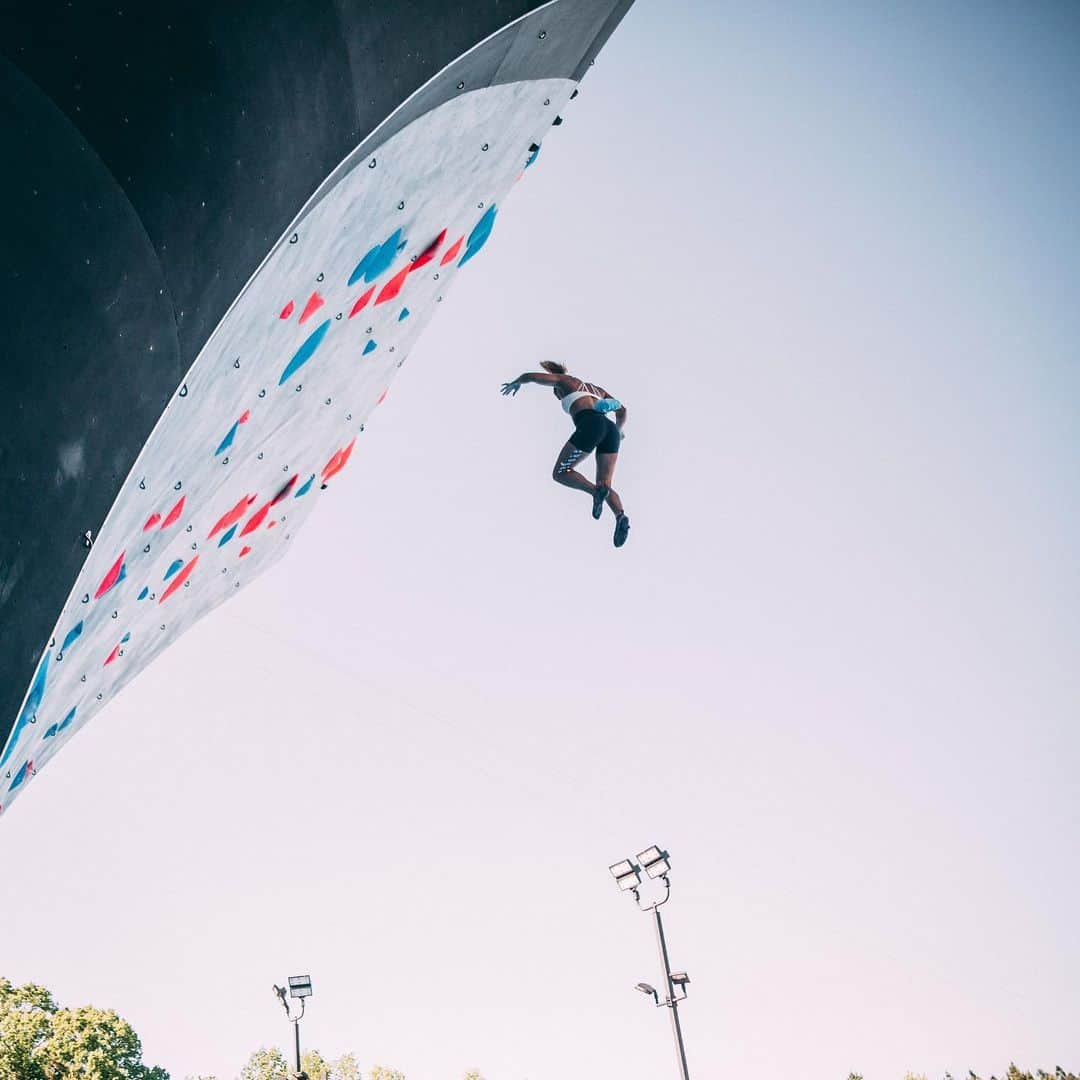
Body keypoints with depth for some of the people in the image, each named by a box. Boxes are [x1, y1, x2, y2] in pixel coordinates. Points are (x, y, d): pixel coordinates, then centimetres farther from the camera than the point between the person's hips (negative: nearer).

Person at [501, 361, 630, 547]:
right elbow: (622, 409, 36)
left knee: (560, 473, 6)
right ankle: (620, 516, -26)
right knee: (605, 485, 6)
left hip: (591, 425, -6)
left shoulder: (564, 380, 24)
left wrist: (515, 383, 41)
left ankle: (595, 491, -22)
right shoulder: (596, 388, 39)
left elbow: (530, 376, 19)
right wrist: (618, 431, 54)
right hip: (610, 429, 6)